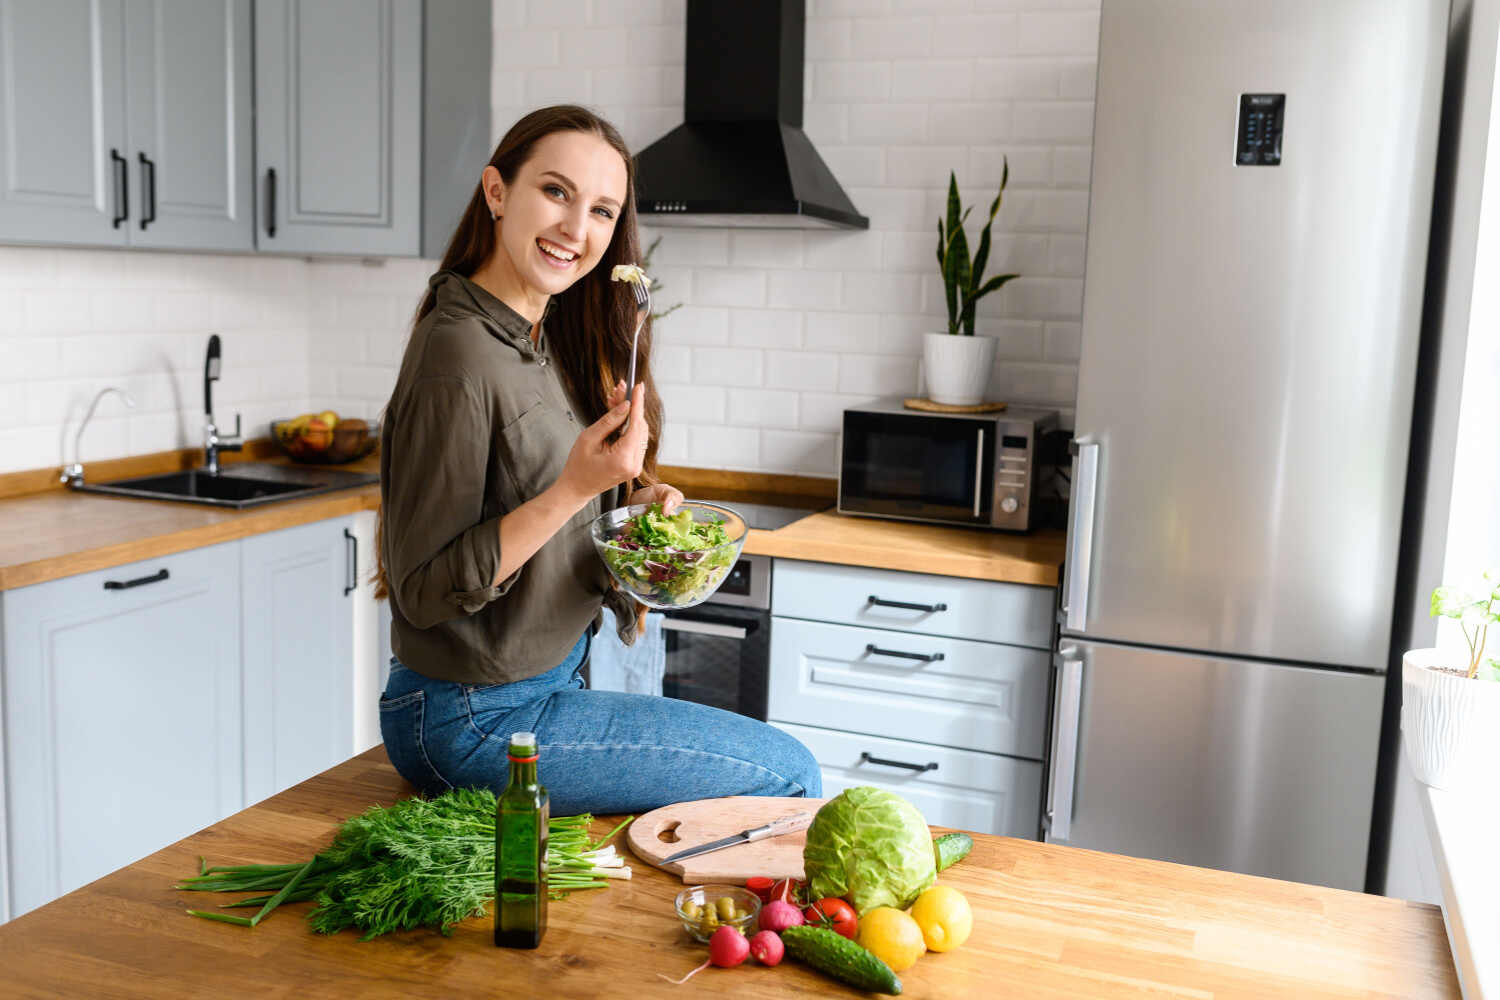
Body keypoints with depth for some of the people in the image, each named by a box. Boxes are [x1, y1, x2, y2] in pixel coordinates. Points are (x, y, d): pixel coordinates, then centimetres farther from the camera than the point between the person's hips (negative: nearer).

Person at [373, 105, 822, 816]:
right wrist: (576, 487, -28)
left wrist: (631, 508, 0)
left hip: (553, 676, 9)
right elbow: (423, 589, -21)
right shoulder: (459, 354, -22)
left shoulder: (545, 336, 6)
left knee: (783, 767, 16)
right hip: (476, 723, -9)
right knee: (789, 773, -4)